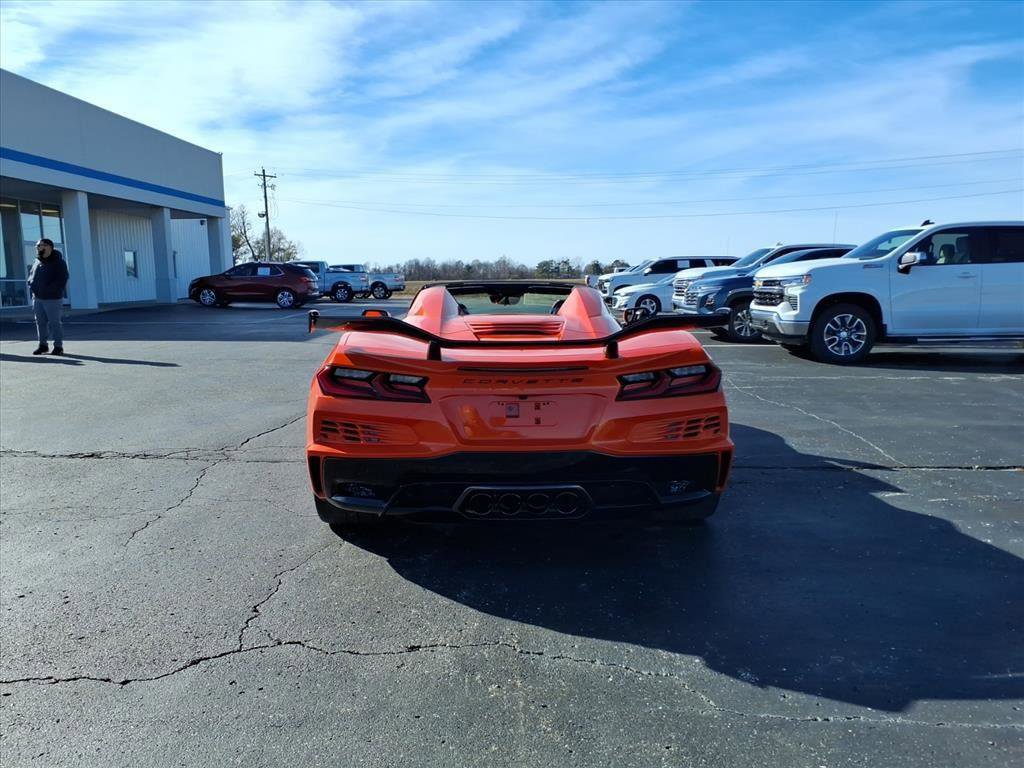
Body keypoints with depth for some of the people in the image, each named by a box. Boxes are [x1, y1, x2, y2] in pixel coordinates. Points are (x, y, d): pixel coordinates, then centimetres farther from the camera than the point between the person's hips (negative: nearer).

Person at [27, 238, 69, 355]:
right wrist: (32, 285, 1)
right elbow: (31, 275, 22)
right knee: (40, 322, 10)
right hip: (37, 298, 7)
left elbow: (62, 280, -14)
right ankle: (42, 345, 19)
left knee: (54, 322, -3)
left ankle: (58, 346, 5)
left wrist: (48, 289, -20)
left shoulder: (58, 262, -7)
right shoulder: (37, 261, 13)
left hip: (52, 298, -7)